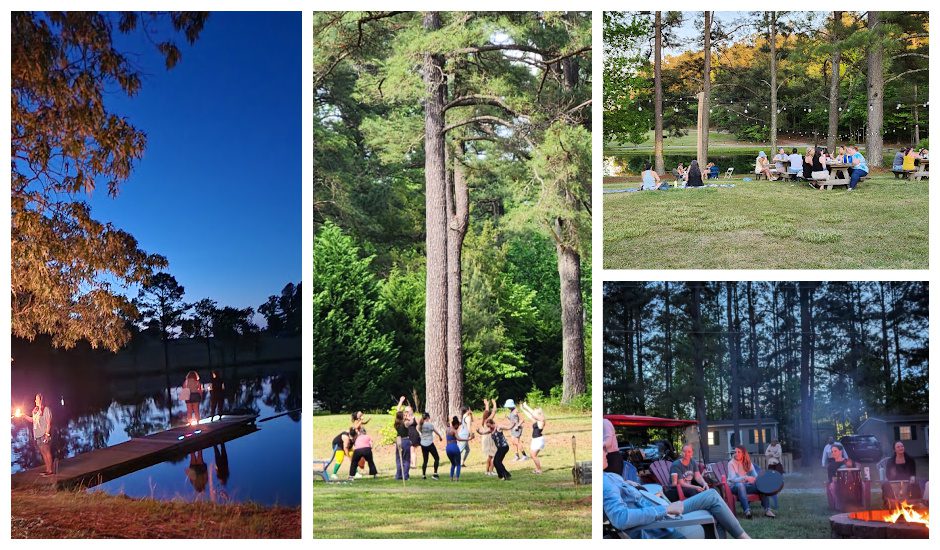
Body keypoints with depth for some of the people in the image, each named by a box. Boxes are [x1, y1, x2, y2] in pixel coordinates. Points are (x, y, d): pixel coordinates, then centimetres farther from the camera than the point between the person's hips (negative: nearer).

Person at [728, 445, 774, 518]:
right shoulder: (731, 464, -8)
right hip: (733, 487, -5)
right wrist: (746, 478, -38)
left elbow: (755, 476, 0)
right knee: (740, 485, -40)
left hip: (745, 486, 5)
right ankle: (747, 510, -51)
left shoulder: (748, 463, 8)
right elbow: (733, 479, -21)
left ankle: (767, 509, -26)